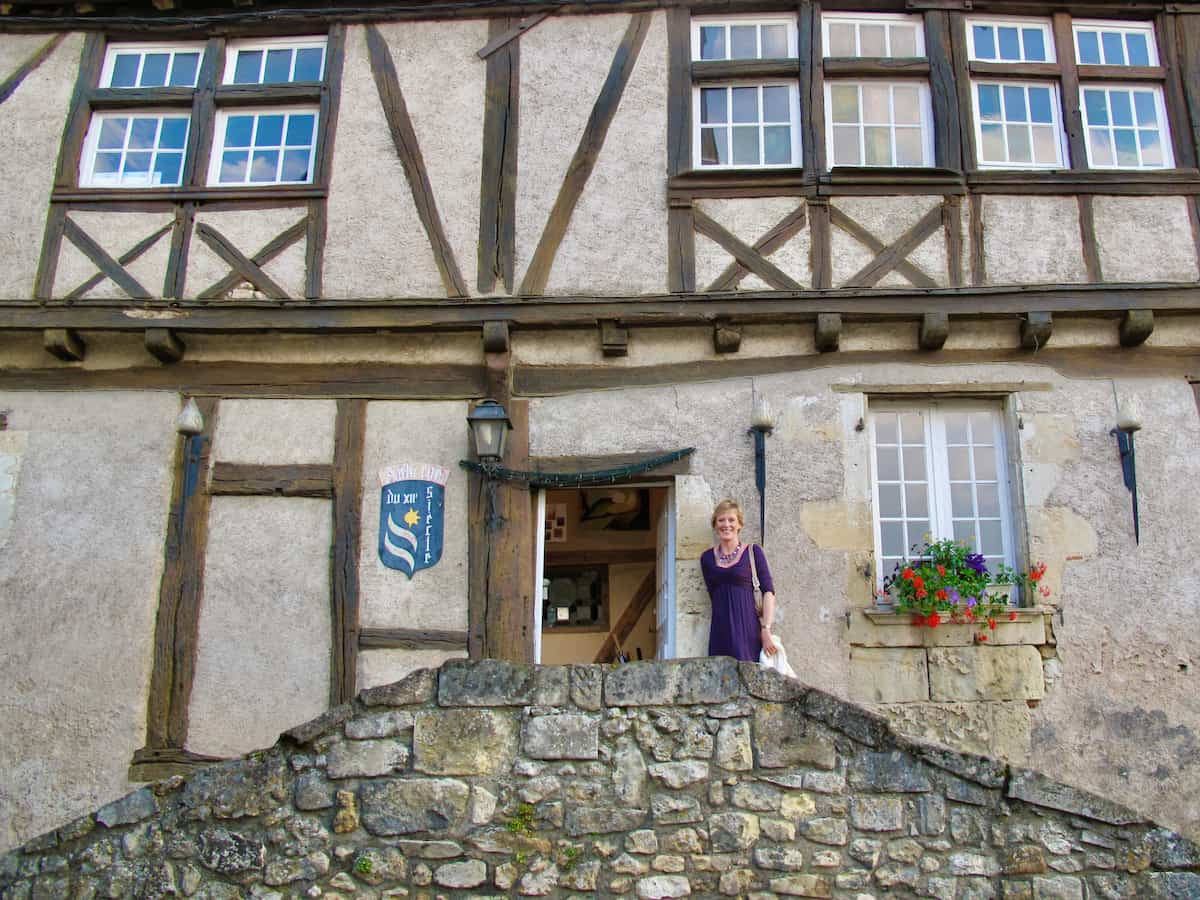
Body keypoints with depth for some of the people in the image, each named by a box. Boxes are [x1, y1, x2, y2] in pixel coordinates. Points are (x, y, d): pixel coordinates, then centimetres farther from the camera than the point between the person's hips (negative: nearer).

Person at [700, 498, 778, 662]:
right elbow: (713, 594, 13)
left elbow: (768, 591, -2)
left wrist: (766, 629, -11)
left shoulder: (753, 552, 3)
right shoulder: (707, 558, 12)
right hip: (720, 632, 3)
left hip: (748, 629, -3)